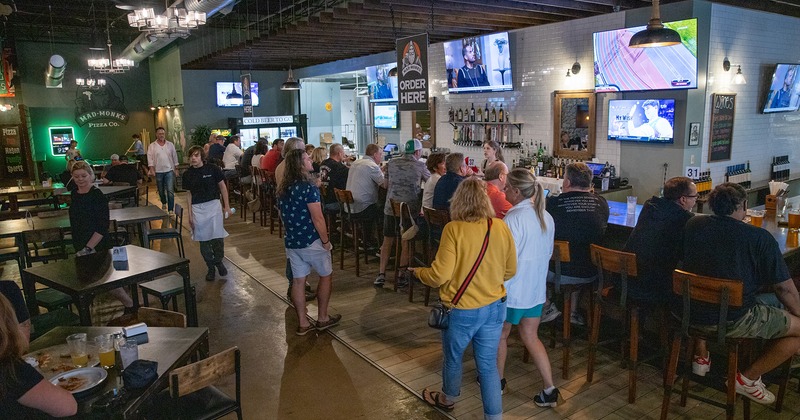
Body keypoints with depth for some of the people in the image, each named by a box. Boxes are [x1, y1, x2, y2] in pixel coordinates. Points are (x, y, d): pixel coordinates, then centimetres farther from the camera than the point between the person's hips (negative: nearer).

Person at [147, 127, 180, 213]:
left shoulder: (170, 145, 5)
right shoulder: (152, 146, 2)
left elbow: (175, 157, 9)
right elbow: (150, 159, -2)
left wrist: (176, 169, 6)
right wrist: (152, 170, -11)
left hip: (169, 171, -1)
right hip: (158, 172, 1)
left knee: (170, 191, -10)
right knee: (161, 191, 14)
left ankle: (171, 210, -9)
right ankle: (164, 203, 39)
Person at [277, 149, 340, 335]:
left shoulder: (283, 187, 6)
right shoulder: (308, 186, -19)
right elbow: (317, 218, -21)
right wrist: (326, 241, -12)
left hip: (291, 241, 7)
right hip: (311, 241, -7)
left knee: (298, 280, 10)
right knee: (326, 275, 12)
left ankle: (303, 323, 17)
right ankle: (322, 318, 18)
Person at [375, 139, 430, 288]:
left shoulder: (392, 163, 6)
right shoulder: (419, 166, -3)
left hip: (391, 207, 3)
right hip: (410, 208, -3)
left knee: (387, 241, 11)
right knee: (405, 242, 8)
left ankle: (381, 274, 10)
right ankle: (402, 276, 12)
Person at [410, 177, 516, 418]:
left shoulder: (454, 229, -18)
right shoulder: (501, 227, -5)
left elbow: (440, 275, -17)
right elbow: (510, 270, 5)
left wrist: (417, 272, 2)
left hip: (462, 310, -3)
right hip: (494, 307, 3)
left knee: (453, 358, 22)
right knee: (488, 365, 14)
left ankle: (447, 399, 47)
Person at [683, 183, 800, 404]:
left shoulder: (693, 224, 0)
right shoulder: (760, 238, -12)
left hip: (691, 314, 6)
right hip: (732, 322, -6)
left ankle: (701, 357, 35)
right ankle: (748, 378, 12)